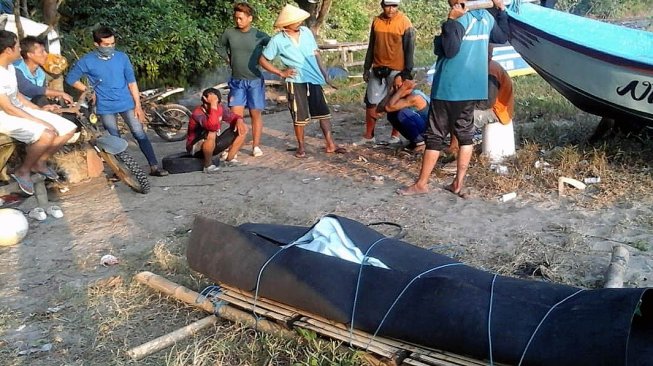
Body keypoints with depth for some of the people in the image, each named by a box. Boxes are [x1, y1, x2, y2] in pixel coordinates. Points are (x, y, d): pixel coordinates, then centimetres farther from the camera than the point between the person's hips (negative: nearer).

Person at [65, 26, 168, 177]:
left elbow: (132, 82, 2)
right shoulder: (87, 61, -6)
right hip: (105, 107, -1)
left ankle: (154, 166, 0)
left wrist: (138, 105, -1)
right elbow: (71, 79, 4)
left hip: (126, 103, 1)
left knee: (140, 134, -3)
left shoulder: (122, 57, -2)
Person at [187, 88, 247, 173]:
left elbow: (233, 117, 7)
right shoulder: (198, 113, -28)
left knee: (241, 129, -2)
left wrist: (239, 120, -17)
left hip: (214, 145, 7)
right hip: (196, 148, -7)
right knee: (211, 134, -41)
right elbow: (212, 126, -46)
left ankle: (229, 159, 7)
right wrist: (213, 105, -43)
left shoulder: (220, 108, -8)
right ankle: (208, 165, -19)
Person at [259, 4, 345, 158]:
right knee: (300, 117, 4)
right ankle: (301, 147, 20)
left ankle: (330, 144, 14)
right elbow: (263, 60, -2)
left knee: (324, 112, 6)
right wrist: (281, 73, -7)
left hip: (314, 79, 4)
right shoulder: (277, 40, -9)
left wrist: (323, 71, 10)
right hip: (296, 82, -4)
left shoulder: (306, 32, 2)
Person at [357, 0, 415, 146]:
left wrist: (407, 71, -10)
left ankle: (395, 135, 18)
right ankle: (368, 136, 15)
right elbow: (371, 46, 11)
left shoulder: (405, 22, -9)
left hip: (396, 70, -4)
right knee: (371, 102, 6)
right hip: (377, 69, 4)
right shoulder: (376, 21, 4)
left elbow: (409, 49, -7)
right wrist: (366, 68, 11)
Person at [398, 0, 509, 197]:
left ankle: (421, 184, 5)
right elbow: (503, 37, 24)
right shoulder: (486, 16, 9)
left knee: (435, 135, -1)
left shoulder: (460, 17, -15)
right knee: (465, 134, 11)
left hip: (450, 88, -8)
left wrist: (450, 20, -23)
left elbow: (450, 50, -24)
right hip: (472, 88, 8)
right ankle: (458, 183, 13)